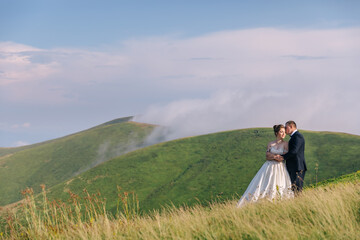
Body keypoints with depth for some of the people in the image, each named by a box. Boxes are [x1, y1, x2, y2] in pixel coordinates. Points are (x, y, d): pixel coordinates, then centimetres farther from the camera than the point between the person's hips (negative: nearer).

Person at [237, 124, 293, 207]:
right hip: (269, 167, 2)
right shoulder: (270, 144, 8)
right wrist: (276, 156, -8)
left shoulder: (285, 144, 2)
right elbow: (267, 156, 3)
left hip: (280, 169, -2)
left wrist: (272, 156, -7)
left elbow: (284, 157, -8)